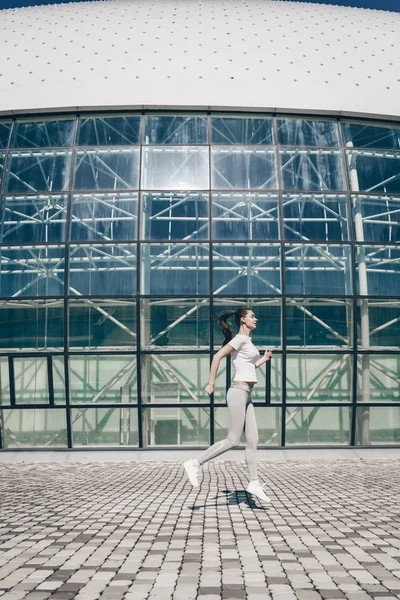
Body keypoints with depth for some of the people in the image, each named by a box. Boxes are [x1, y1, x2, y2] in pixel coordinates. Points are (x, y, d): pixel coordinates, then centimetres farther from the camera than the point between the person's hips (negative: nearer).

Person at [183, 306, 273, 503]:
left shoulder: (247, 341, 19)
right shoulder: (240, 339, -9)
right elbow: (217, 357, -17)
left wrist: (264, 359, 17)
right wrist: (211, 384, -19)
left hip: (246, 394, 9)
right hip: (239, 392, -9)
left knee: (253, 440, 6)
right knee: (233, 441, -9)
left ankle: (254, 483, 11)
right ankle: (195, 464, -2)